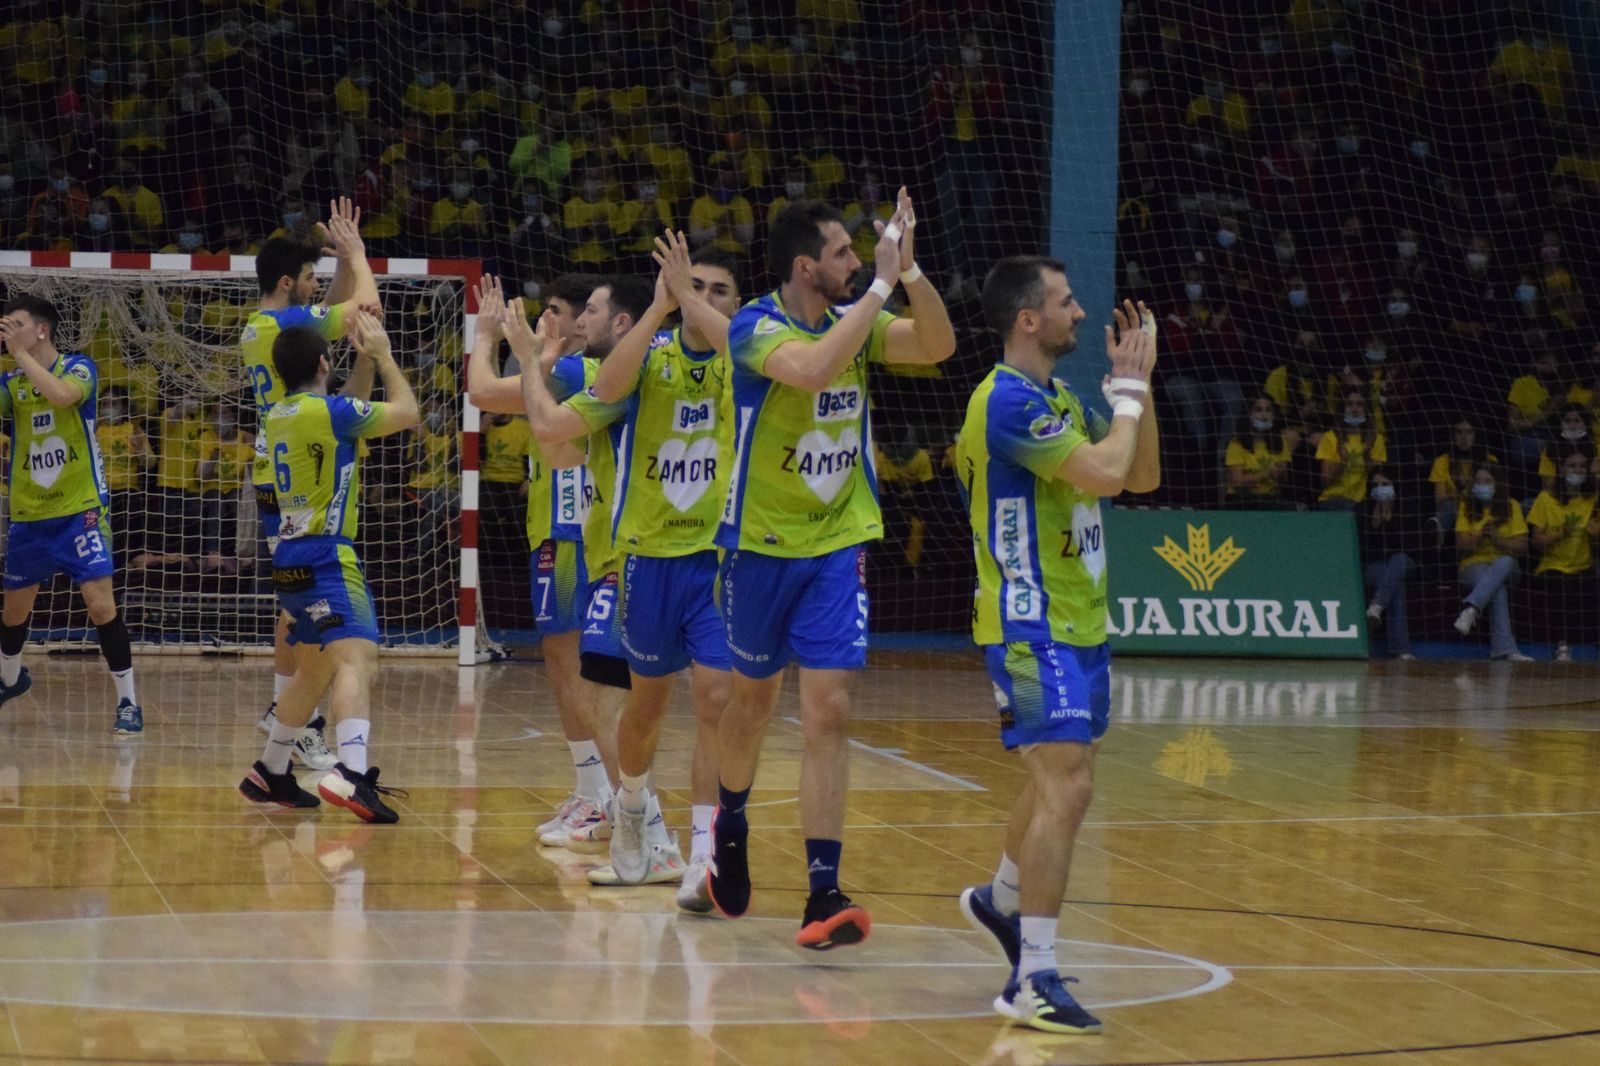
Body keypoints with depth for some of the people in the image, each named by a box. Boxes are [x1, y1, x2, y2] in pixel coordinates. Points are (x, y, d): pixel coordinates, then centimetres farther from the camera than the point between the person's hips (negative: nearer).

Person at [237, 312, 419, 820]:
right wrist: (382, 355, 9)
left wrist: (366, 361, 28)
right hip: (326, 557, -9)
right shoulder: (329, 411, -11)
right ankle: (351, 773, -41)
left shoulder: (278, 416, 13)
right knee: (357, 659, -22)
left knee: (313, 671, 22)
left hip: (292, 561, 9)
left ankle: (269, 773, 30)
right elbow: (406, 412, -2)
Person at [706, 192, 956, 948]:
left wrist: (910, 269, -20)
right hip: (761, 544, -3)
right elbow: (812, 367, -35)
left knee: (828, 712, -8)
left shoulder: (854, 321, 3)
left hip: (839, 546, 3)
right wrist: (881, 284, -32)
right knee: (752, 697, 14)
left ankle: (823, 892, -13)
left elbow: (937, 345, -7)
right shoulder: (756, 328, -15)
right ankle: (730, 822, 44)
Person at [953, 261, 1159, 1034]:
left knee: (1057, 779, 23)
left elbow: (1142, 476, 16)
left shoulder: (1057, 397, 14)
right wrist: (1127, 390, -10)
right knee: (1066, 787, -17)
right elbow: (1104, 472, -25)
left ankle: (1001, 899, 46)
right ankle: (1034, 982, -17)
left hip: (1076, 621, 10)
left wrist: (1137, 383, 7)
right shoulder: (1008, 400, -18)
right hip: (1031, 627, -10)